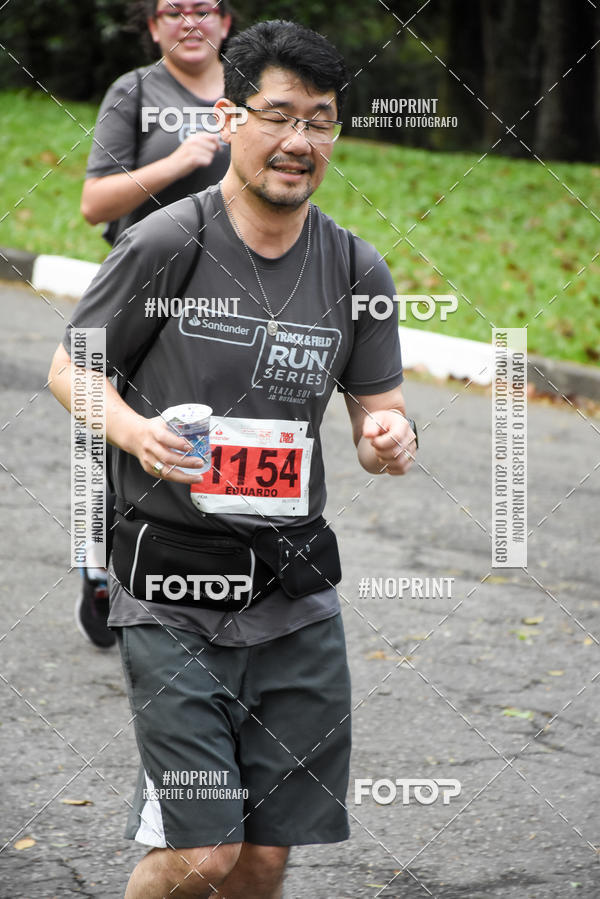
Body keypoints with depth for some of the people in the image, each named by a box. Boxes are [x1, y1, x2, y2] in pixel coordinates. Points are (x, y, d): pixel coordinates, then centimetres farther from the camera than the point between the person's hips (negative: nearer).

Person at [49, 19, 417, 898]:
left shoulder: (356, 270, 5)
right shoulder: (165, 244, -7)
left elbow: (380, 405, 13)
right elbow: (69, 368, 2)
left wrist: (389, 437, -11)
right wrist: (136, 431, -18)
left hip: (295, 594, 4)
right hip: (171, 589, -4)